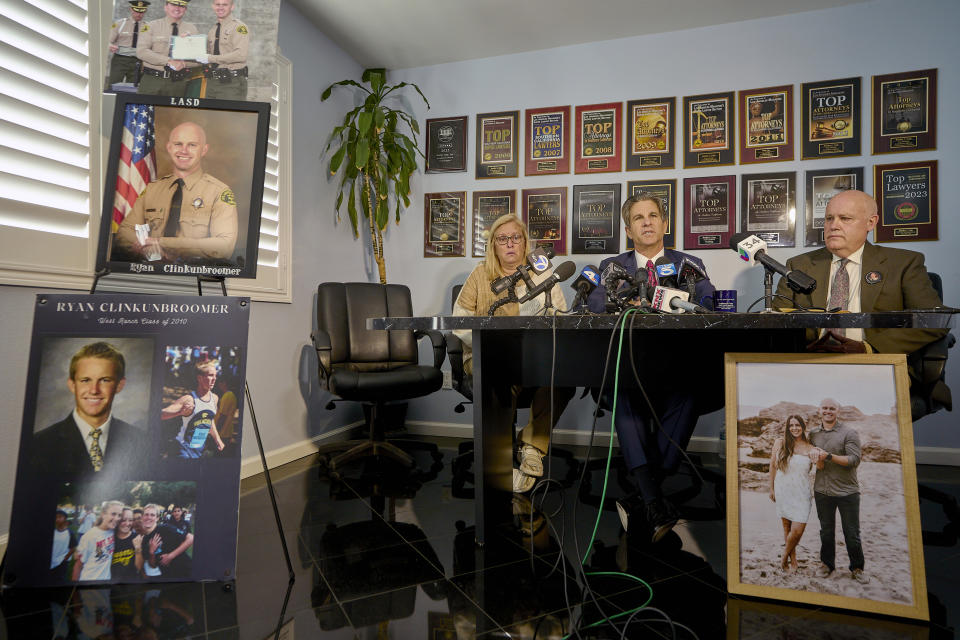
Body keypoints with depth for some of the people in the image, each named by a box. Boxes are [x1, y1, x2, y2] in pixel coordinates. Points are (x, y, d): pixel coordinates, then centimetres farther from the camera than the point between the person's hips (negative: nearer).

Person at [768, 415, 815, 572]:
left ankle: (785, 557, 18)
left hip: (801, 493, 0)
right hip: (783, 491, 0)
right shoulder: (779, 443, 1)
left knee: (798, 530, -5)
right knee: (787, 527, 6)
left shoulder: (810, 448, 1)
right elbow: (773, 466, 7)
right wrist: (771, 488, 9)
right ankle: (792, 558, 25)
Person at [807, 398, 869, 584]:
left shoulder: (849, 434, -7)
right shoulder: (813, 434, 6)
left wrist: (828, 456, -22)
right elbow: (814, 460, 10)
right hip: (822, 491, 3)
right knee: (826, 531, 14)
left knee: (852, 534, 6)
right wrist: (817, 461, -13)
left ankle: (857, 568, 24)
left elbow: (854, 460, -15)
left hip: (847, 492, -3)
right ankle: (827, 564, 28)